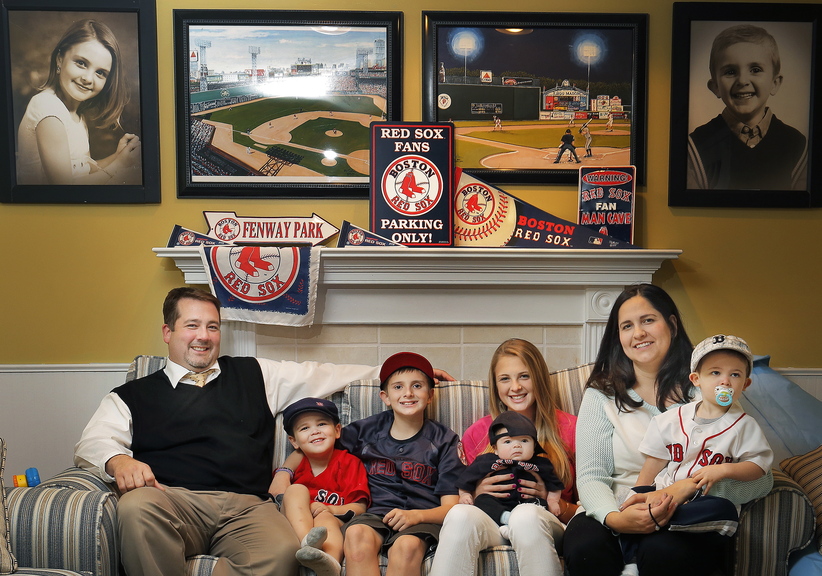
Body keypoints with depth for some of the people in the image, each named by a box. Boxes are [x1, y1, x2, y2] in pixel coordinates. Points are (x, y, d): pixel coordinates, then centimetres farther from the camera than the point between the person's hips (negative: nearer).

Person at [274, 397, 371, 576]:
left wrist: (332, 510, -20)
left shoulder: (349, 463, 7)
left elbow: (360, 507, -2)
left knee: (324, 517, -35)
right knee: (296, 489, -21)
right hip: (296, 524, 3)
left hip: (334, 522, -2)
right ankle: (307, 542, -48)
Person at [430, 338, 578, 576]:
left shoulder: (570, 428, 7)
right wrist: (476, 494, -5)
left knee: (526, 516, -37)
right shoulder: (477, 433, 13)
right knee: (460, 514, -34)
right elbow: (462, 497, 17)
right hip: (490, 525, 2)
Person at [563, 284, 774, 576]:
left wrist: (688, 486, -23)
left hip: (688, 521, -1)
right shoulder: (601, 396, 7)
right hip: (619, 513, 2)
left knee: (661, 552, -34)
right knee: (584, 548, -31)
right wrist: (614, 518, -23)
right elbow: (591, 478, 0)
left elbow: (760, 478, -5)